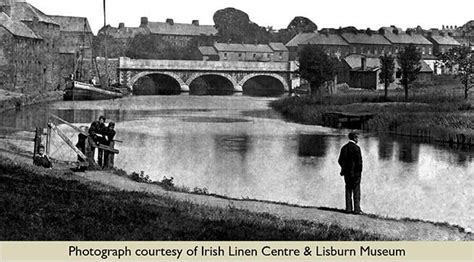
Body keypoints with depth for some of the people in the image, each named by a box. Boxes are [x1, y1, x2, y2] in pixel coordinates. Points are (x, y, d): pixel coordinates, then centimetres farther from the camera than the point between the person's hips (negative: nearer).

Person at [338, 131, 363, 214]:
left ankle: (348, 208, 9)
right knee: (356, 191, 0)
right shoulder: (356, 148, -13)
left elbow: (340, 160, 8)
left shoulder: (344, 147, 7)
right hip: (355, 173, -6)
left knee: (348, 190, 11)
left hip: (346, 172, 6)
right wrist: (359, 171, -6)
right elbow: (359, 161, -16)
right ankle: (357, 209, -1)